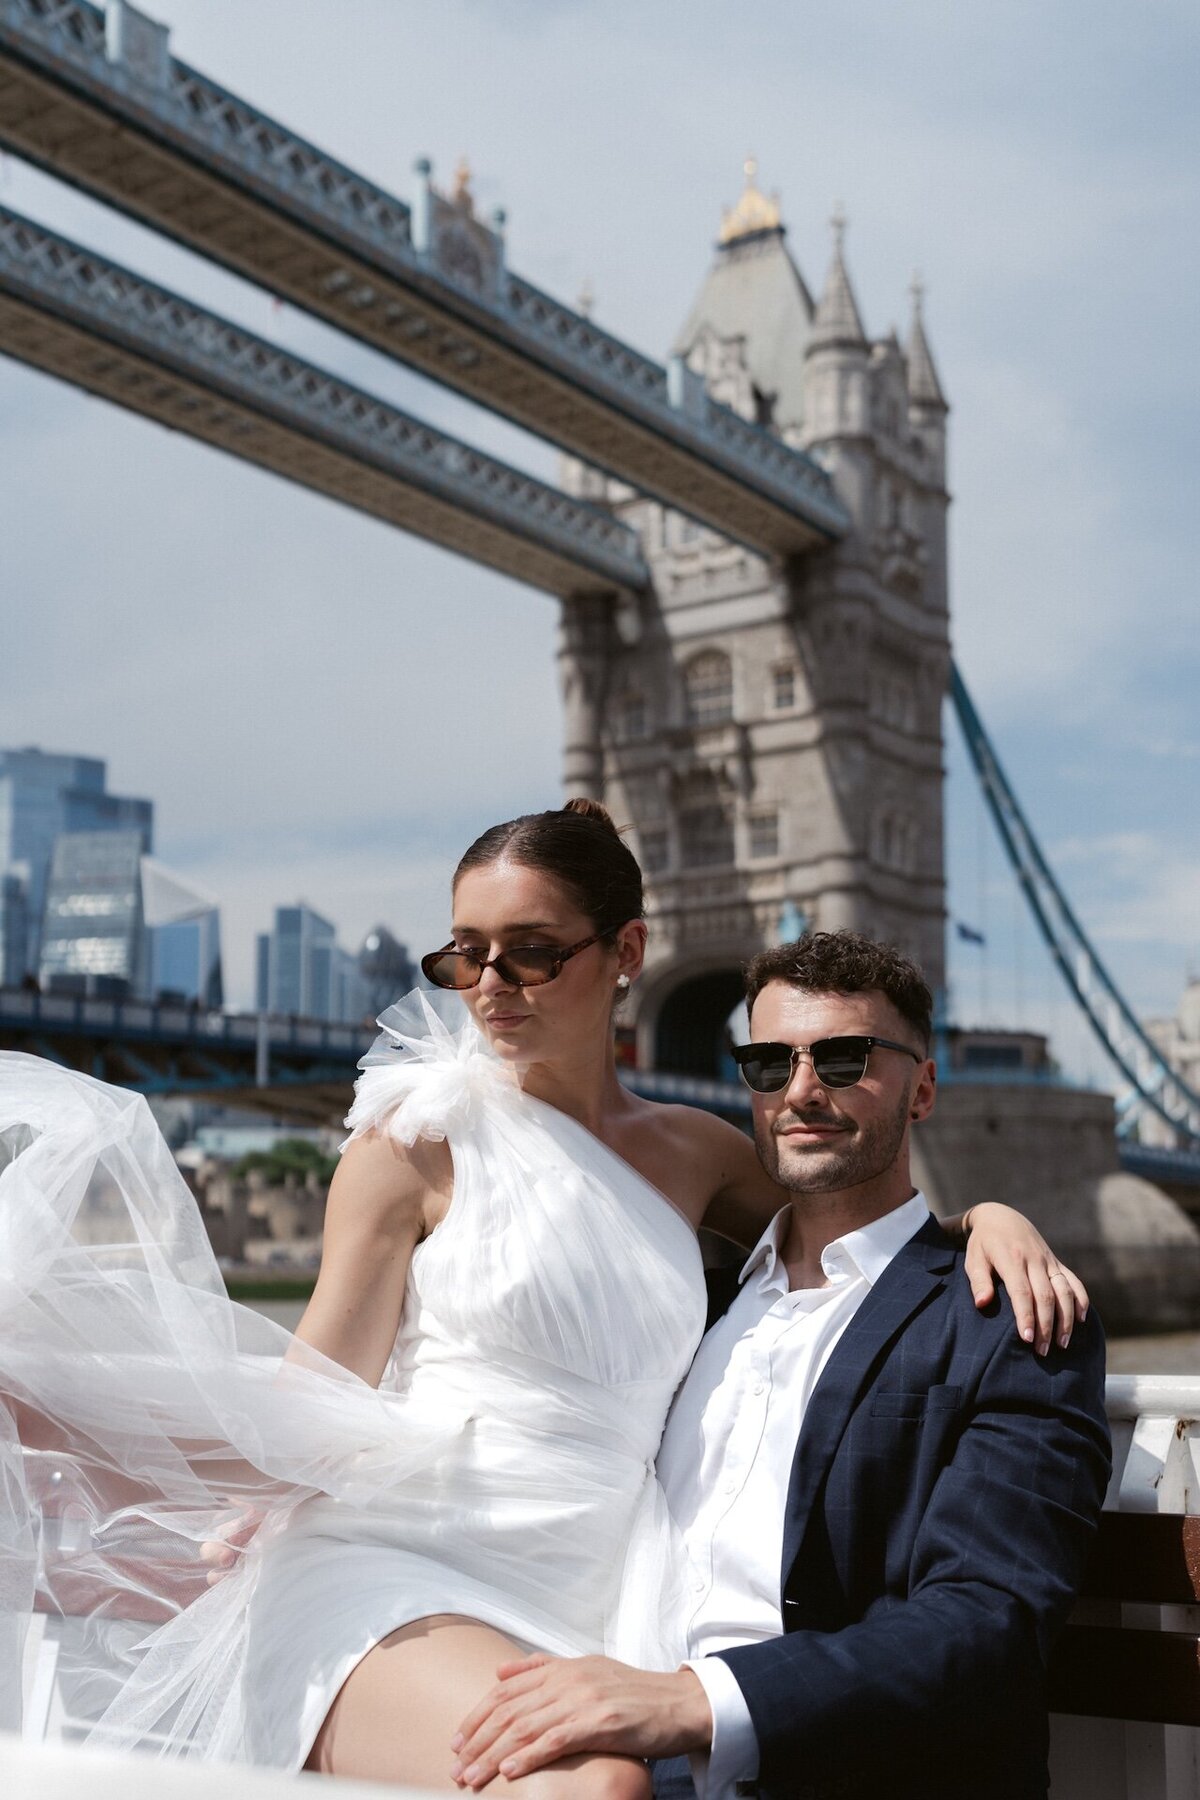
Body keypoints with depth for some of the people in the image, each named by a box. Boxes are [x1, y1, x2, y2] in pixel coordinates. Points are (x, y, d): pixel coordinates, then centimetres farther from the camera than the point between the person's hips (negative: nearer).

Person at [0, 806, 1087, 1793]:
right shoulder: (418, 1136, 2)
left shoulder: (691, 1152, 14)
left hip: (584, 1614, 3)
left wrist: (986, 1214, 7)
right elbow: (313, 1410, 1)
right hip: (390, 1579, -3)